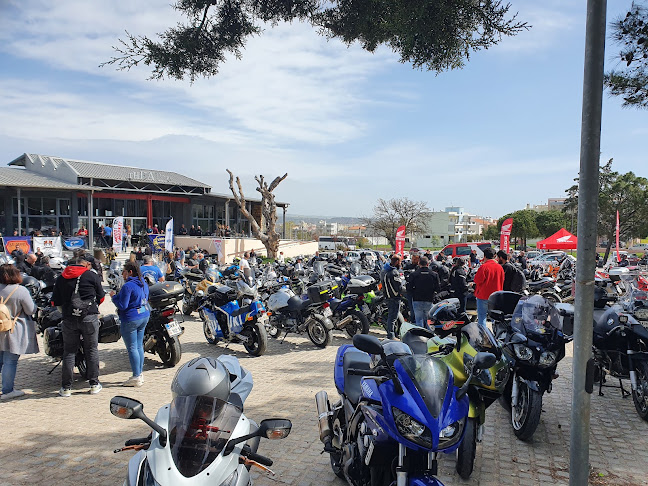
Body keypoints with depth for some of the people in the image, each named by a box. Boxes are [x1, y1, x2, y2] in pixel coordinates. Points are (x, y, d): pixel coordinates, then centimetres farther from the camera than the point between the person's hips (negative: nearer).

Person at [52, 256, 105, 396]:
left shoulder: (61, 278, 9)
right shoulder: (92, 276, 2)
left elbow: (55, 301, 9)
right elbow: (101, 297, 7)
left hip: (69, 320, 2)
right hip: (89, 318, -2)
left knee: (69, 352, 9)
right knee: (92, 350, 7)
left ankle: (66, 387, 11)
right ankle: (94, 384, 12)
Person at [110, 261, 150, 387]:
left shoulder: (128, 286, -17)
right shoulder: (144, 284, 10)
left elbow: (122, 305, -19)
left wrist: (114, 296, -3)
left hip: (131, 319, -9)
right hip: (144, 316, 9)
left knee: (132, 348, -2)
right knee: (139, 346, 14)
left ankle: (136, 377, 2)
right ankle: (140, 374, 21)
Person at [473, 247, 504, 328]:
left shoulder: (484, 267, -16)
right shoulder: (500, 267, 3)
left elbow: (477, 280, -12)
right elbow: (502, 281, 12)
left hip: (483, 296, -5)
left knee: (482, 317, 0)